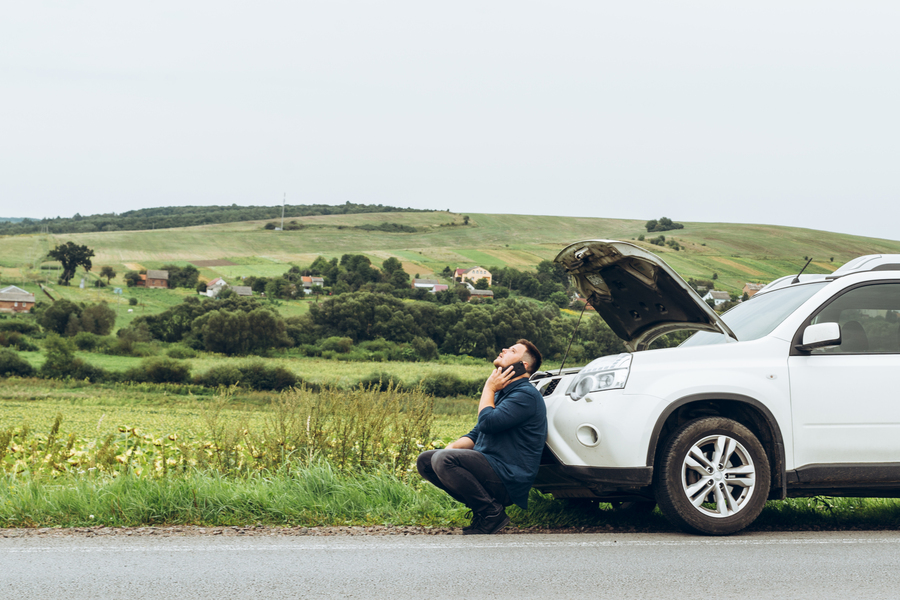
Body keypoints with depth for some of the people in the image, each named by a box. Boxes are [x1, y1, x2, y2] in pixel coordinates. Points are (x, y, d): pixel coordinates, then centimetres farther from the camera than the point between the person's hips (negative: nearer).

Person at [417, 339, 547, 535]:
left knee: (443, 460, -28)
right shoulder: (502, 392, 22)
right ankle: (481, 506, 3)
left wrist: (489, 389, -5)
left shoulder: (526, 395, -11)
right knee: (425, 460, 5)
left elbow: (488, 423, -23)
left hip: (509, 480, -10)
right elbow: (477, 434, 24)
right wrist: (453, 446, 2)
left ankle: (492, 513, -15)